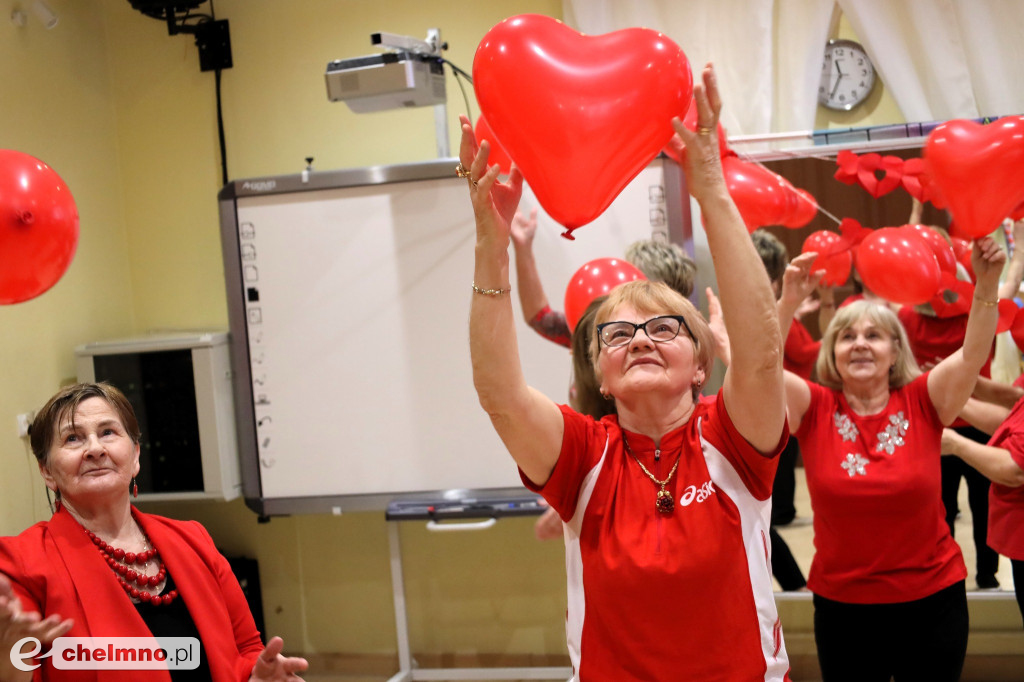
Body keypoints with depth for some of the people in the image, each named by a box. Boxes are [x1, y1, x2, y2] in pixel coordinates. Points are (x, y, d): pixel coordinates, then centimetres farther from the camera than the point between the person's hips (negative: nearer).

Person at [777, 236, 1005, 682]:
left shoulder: (922, 403, -4)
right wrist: (788, 301, -29)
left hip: (932, 600, 1)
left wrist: (986, 282, -29)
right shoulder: (815, 408, -5)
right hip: (842, 606, 0)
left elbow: (974, 353, -16)